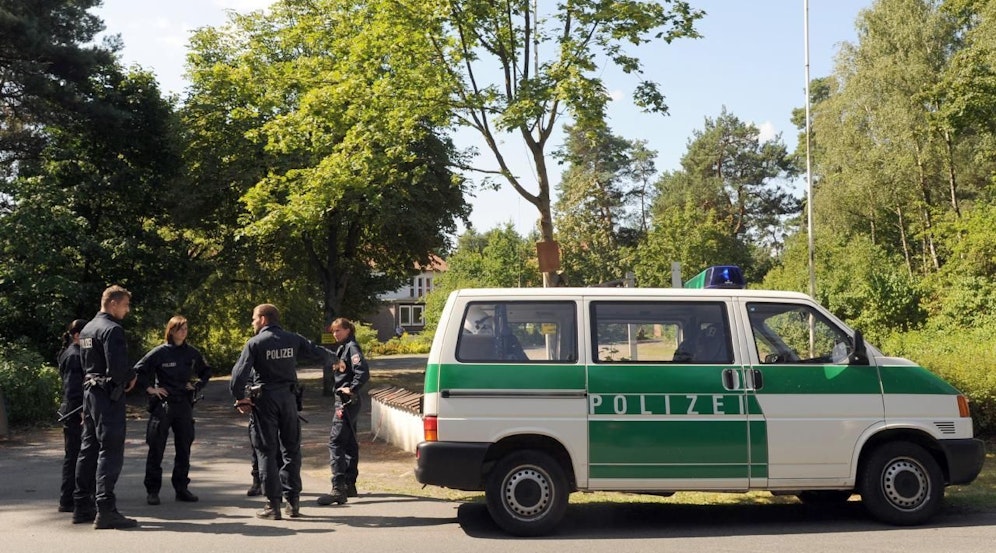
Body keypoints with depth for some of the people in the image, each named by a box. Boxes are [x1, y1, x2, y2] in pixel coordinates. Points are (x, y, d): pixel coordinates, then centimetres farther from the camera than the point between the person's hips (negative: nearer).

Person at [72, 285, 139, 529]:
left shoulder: (87, 329, 15)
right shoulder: (112, 329, -15)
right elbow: (118, 367, -24)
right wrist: (130, 378, -3)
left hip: (89, 392, 10)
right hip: (109, 396, -10)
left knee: (89, 449, 13)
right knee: (110, 452, -8)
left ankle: (82, 507, 19)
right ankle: (106, 510, -10)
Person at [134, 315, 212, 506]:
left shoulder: (192, 353, 6)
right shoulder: (160, 352, -5)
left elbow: (206, 371, 20)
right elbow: (138, 370, -3)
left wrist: (197, 385, 6)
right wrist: (150, 389, -7)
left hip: (184, 404, 4)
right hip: (163, 404, -4)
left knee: (184, 447, 8)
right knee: (156, 448, -1)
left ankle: (181, 488, 17)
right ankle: (152, 490, 6)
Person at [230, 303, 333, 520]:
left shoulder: (255, 343, -7)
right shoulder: (293, 339, 2)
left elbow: (239, 373, -15)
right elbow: (320, 353, 5)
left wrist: (239, 398, -3)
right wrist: (330, 361, 28)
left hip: (264, 399, -3)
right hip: (288, 397, 3)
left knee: (267, 451, 3)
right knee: (291, 449, 12)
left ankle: (273, 504, 4)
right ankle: (293, 502, 13)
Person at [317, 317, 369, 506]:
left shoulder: (352, 347, -13)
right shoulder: (342, 348, 17)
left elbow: (363, 371, -24)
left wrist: (352, 389, -18)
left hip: (348, 402, -10)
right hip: (343, 401, 10)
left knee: (335, 442, -14)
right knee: (349, 443, 14)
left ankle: (338, 489, -17)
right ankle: (350, 485, 21)